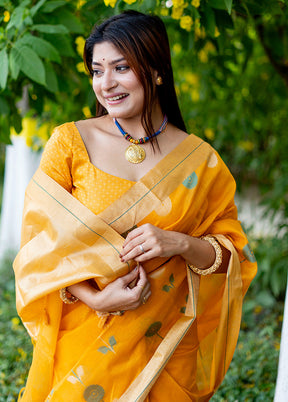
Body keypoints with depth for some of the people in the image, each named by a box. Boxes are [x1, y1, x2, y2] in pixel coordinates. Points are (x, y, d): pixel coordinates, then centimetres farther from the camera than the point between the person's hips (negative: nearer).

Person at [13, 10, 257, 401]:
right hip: (82, 340, 0)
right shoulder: (70, 142, -4)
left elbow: (235, 256, 2)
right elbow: (40, 242, -4)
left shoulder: (200, 161, -2)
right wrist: (95, 299, -18)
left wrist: (181, 244, -17)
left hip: (164, 348, 1)